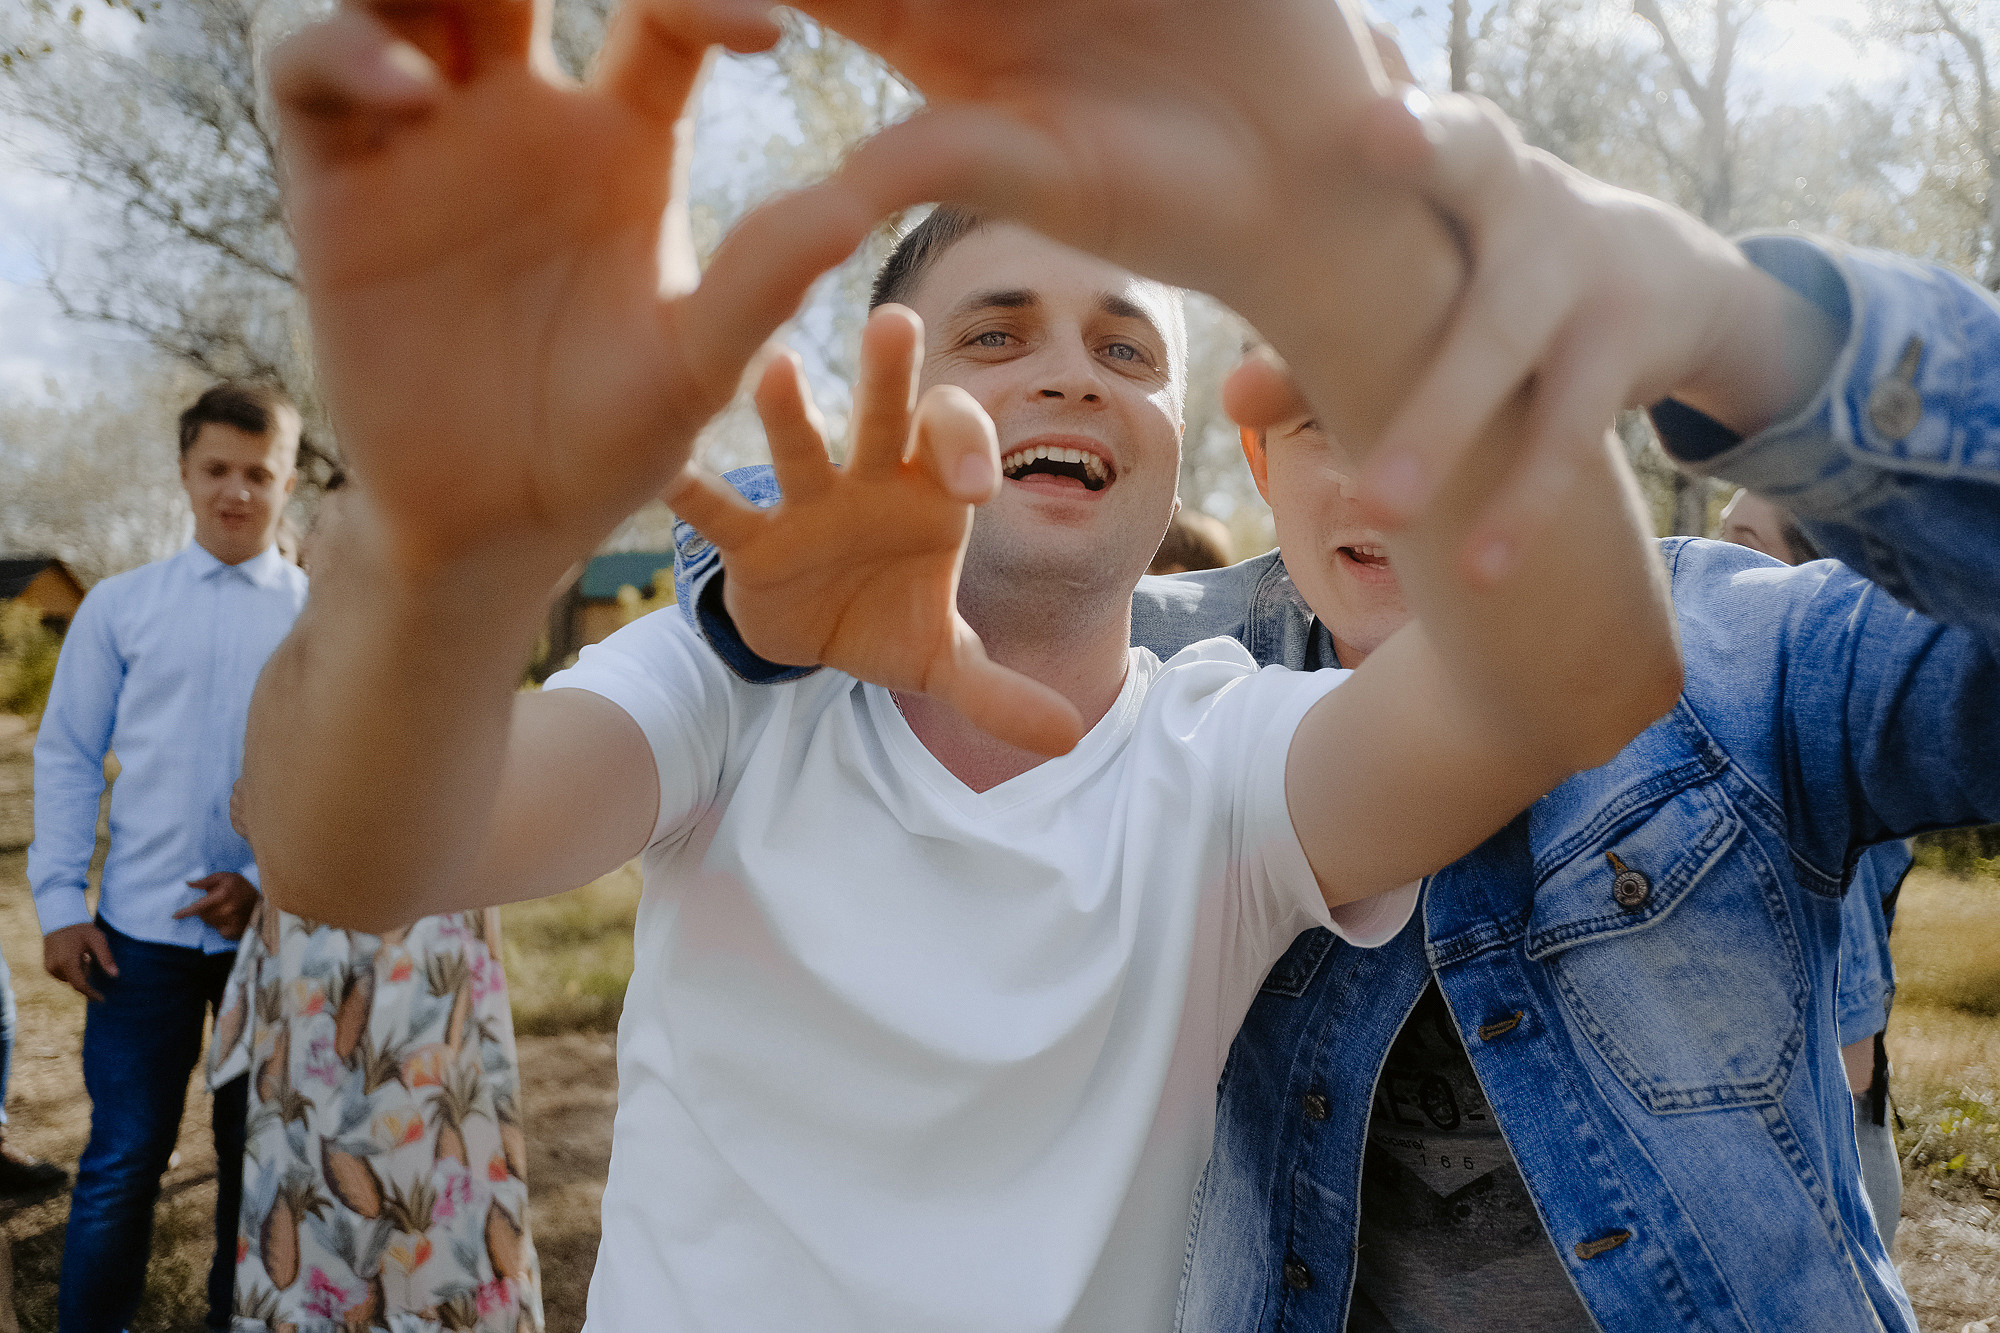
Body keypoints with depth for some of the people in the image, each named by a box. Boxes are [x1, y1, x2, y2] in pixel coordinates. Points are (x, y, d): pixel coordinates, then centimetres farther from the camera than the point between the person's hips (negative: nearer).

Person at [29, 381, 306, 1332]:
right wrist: (60, 904, -2)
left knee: (259, 1155, 12)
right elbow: (66, 758, 5)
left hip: (277, 927, 0)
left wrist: (271, 882, -11)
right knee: (123, 1160, 4)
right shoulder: (118, 607, 5)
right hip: (142, 932, 0)